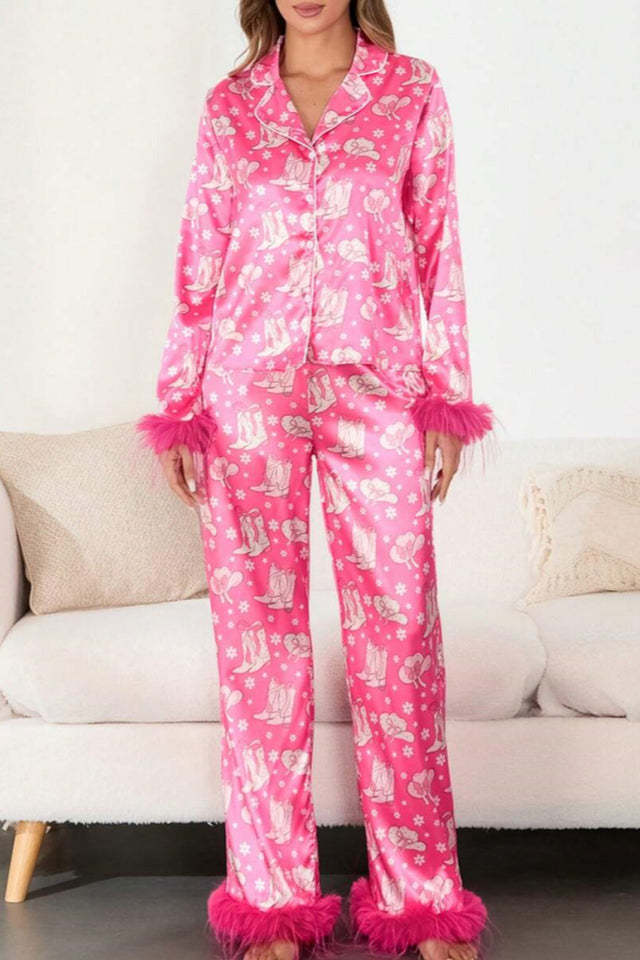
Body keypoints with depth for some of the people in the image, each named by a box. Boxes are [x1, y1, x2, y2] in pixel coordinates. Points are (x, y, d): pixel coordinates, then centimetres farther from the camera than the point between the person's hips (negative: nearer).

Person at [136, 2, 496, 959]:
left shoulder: (414, 90, 9)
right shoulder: (229, 105, 11)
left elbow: (438, 247, 7)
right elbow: (200, 261, 10)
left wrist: (447, 395, 1)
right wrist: (180, 406, 4)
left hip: (374, 389, -1)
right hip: (248, 390, 1)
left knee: (400, 637, -2)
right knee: (258, 637, 2)